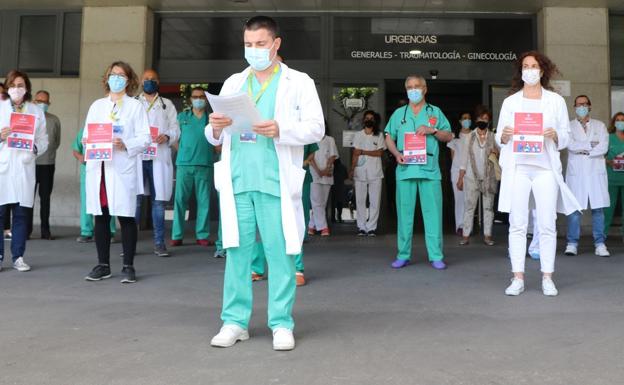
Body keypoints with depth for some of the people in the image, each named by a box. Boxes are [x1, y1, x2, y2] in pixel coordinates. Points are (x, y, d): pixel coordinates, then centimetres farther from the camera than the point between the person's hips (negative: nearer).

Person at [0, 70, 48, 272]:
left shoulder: (36, 111, 12)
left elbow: (43, 140, 10)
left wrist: (34, 149, -9)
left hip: (24, 168, 1)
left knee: (21, 214, 3)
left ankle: (18, 257, 11)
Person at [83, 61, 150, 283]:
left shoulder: (136, 106, 8)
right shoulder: (97, 105, 19)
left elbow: (145, 139, -1)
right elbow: (86, 134, 15)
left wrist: (125, 144, -17)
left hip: (122, 168, -4)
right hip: (98, 167, 4)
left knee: (126, 217, -4)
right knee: (100, 216, 5)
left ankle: (128, 267, 4)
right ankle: (103, 265, 15)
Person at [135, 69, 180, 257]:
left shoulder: (167, 104, 18)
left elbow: (175, 129, 10)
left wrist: (167, 136, -11)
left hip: (159, 157, 0)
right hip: (136, 156, 0)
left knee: (158, 200, -1)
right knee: (135, 199, -5)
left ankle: (159, 243, 3)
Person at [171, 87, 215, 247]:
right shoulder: (182, 117, 13)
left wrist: (211, 152, -2)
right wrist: (181, 152, 4)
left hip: (205, 164, 0)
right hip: (184, 164, 0)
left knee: (204, 201, 2)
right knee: (180, 199, -1)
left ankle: (202, 235, 8)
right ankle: (177, 235, 4)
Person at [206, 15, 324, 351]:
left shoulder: (299, 82, 7)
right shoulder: (232, 83, 18)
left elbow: (315, 128, -3)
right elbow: (214, 137, 15)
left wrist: (281, 130, -20)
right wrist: (216, 128, -8)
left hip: (276, 182, -3)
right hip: (237, 181, 3)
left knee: (280, 253, -1)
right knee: (237, 250, 4)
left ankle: (281, 324, 8)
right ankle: (235, 322, 13)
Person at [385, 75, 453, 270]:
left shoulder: (435, 112, 12)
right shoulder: (399, 113, 15)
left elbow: (448, 136, 11)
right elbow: (389, 138, 12)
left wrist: (433, 130, -7)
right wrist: (397, 154, -6)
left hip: (429, 169, -1)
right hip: (405, 169, 1)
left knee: (433, 212, -3)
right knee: (404, 212, 3)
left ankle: (436, 256, 2)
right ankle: (403, 255, 10)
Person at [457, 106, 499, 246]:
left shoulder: (493, 137, 6)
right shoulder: (470, 137, 6)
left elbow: (500, 156, 13)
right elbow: (464, 159, 6)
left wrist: (496, 154, -11)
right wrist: (460, 178, 2)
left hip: (489, 177, 1)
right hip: (472, 177, -1)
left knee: (488, 206, 3)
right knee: (469, 206, -3)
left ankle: (487, 235, 8)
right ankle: (465, 235, 0)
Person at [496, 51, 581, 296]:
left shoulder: (556, 101, 13)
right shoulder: (510, 101, 14)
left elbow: (566, 136, 11)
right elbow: (499, 138, 12)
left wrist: (554, 135, -11)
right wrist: (504, 136, -11)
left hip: (545, 167, 0)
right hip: (517, 167, 0)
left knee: (547, 224, -2)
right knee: (517, 224, -3)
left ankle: (547, 278, 5)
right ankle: (518, 278, 1)